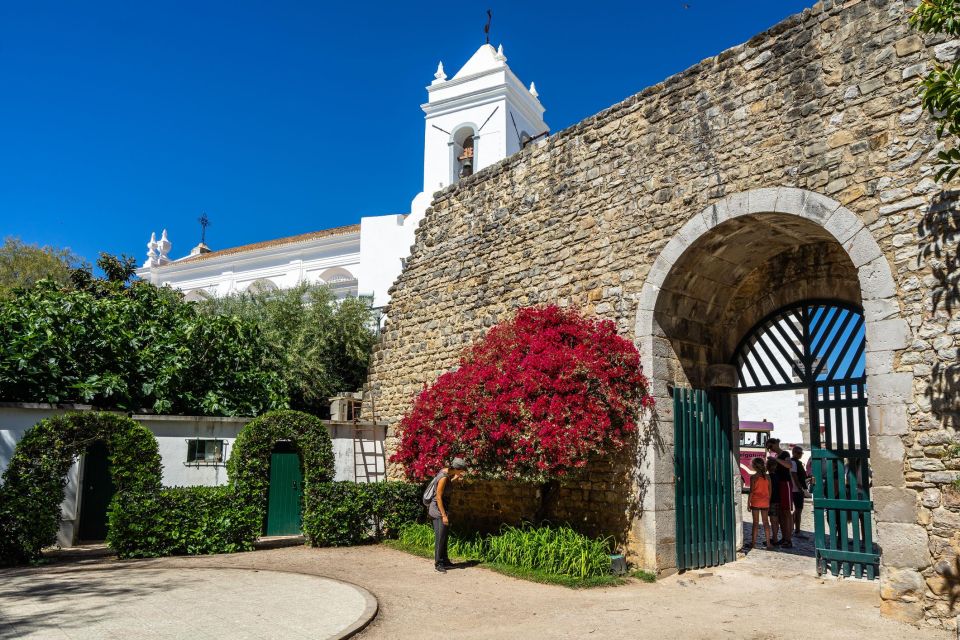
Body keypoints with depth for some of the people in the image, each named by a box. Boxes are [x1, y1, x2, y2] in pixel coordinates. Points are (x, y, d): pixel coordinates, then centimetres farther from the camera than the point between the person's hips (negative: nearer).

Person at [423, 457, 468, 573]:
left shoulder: (446, 471, 2)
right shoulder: (443, 477, -23)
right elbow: (438, 497, -22)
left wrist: (454, 479, 4)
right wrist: (443, 515, -20)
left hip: (442, 505, 10)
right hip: (437, 507, -10)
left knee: (444, 535, 14)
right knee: (440, 536, -6)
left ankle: (444, 560, 22)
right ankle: (438, 563, 1)